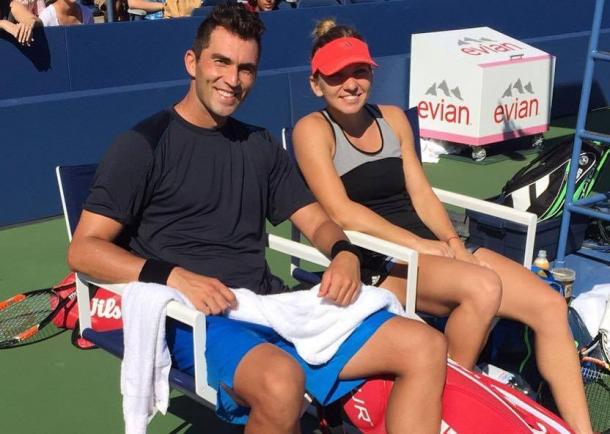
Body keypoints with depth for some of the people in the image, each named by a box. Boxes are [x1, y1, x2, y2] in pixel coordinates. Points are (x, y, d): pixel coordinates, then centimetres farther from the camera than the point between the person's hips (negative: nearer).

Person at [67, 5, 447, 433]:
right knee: (280, 381, -39)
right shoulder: (144, 144, -1)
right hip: (195, 319, -6)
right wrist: (171, 276, -23)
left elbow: (316, 221, 19)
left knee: (425, 346, -7)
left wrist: (345, 254, -5)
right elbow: (83, 249, -7)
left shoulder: (261, 146, 18)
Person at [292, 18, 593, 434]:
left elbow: (421, 193, 11)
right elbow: (342, 212, -13)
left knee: (550, 304, -11)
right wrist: (422, 244, -16)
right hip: (376, 262, -6)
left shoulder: (393, 118, 16)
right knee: (483, 287, -33)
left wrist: (452, 241, -7)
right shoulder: (314, 129, -3)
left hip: (432, 248, 7)